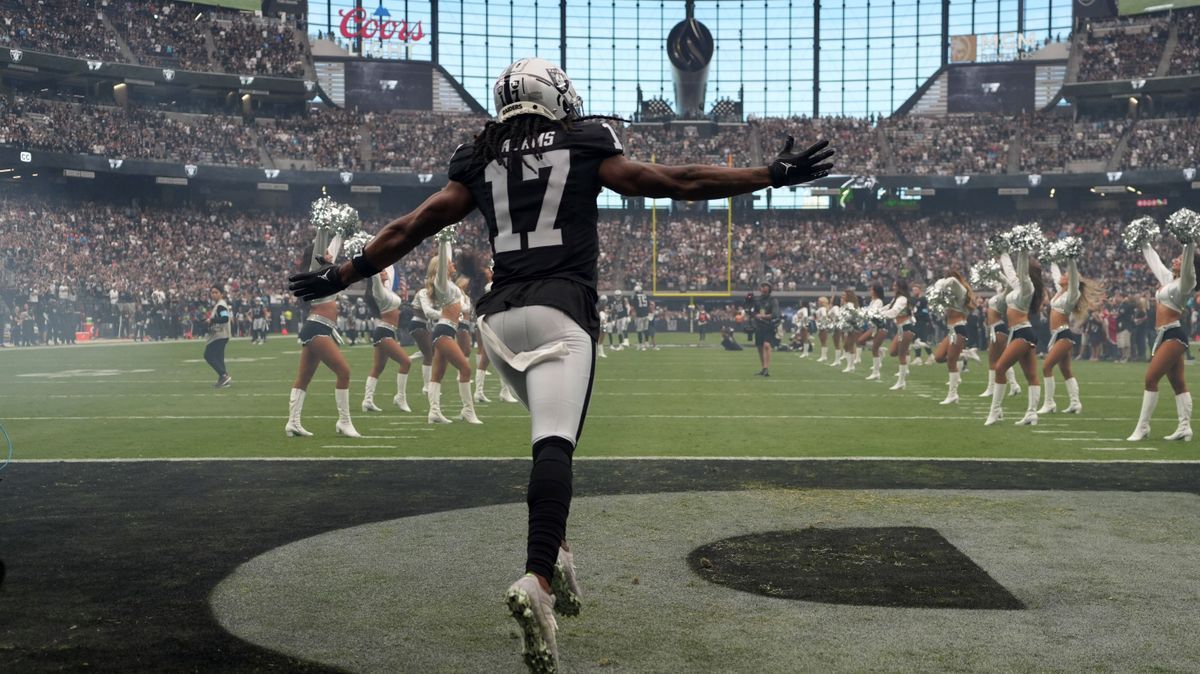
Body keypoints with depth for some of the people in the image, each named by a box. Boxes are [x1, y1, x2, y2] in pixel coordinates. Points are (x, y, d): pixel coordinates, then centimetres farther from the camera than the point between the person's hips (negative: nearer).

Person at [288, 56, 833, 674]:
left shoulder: (478, 163, 18)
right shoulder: (585, 148, 10)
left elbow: (411, 227, 19)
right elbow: (679, 183, 9)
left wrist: (342, 275, 30)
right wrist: (773, 175, 16)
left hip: (499, 315, 4)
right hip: (560, 310, -4)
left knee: (553, 432, 23)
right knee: (554, 445, -17)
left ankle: (554, 552, 13)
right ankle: (538, 578, -34)